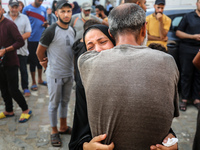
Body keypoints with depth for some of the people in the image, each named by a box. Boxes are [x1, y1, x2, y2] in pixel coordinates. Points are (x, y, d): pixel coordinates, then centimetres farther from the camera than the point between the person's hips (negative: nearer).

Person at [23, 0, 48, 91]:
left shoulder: (43, 9, 7)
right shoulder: (27, 9, -5)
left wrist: (45, 24, -9)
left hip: (42, 39, 4)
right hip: (32, 40, -4)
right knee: (33, 61, 3)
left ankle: (40, 79, 30)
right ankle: (34, 82, 15)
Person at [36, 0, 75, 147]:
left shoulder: (72, 30, 4)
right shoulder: (51, 31, -17)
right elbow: (39, 52, -9)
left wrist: (72, 67, 12)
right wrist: (46, 64, 5)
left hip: (69, 73, 6)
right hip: (55, 74, -6)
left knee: (65, 102, 19)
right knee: (54, 104, 8)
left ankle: (63, 127, 36)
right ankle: (54, 131, 24)